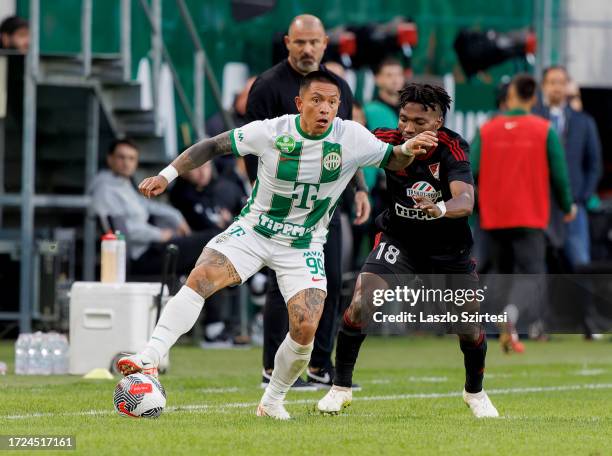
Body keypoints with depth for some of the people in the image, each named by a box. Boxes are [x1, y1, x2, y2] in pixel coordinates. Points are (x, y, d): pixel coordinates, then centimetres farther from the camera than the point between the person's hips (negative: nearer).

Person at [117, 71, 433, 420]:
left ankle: (273, 401, 10)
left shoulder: (352, 138, -12)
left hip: (304, 246, 1)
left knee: (306, 329, -15)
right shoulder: (270, 132, -14)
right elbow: (213, 146, -5)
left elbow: (392, 161, 2)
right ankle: (149, 359, -26)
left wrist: (408, 150, -22)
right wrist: (167, 175, -13)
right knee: (201, 278, -25)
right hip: (254, 231, -1)